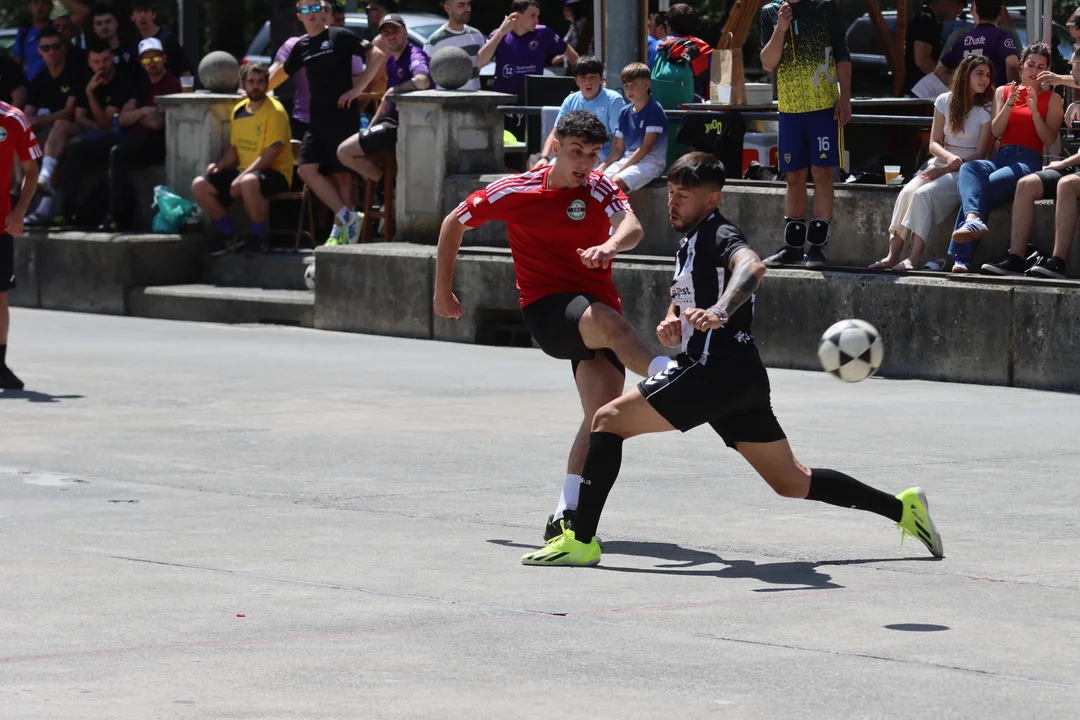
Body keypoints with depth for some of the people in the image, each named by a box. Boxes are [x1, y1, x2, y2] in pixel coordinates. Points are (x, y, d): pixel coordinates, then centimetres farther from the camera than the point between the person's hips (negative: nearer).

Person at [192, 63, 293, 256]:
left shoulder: (275, 111, -11)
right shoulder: (239, 110, 10)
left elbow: (270, 155, -18)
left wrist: (241, 177, -24)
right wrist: (220, 165, -2)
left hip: (275, 173, -7)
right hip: (243, 171, 7)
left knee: (248, 182, -41)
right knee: (199, 185, -9)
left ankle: (259, 236, -18)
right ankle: (228, 233, 8)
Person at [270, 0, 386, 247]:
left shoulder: (339, 37, -3)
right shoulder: (301, 46, 14)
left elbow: (377, 55, -8)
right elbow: (282, 72, 31)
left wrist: (358, 88, -13)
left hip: (343, 116, -6)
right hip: (317, 119, 6)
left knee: (340, 173, -5)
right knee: (307, 169, -8)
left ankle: (338, 231, 0)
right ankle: (346, 217, -6)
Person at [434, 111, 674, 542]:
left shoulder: (598, 188, 2)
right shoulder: (515, 191, -1)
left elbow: (632, 226, -19)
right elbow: (454, 223, 13)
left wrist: (610, 246, -43)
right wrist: (443, 292, 17)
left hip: (598, 309, 3)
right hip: (546, 308, -3)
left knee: (605, 416, -14)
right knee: (605, 320, -36)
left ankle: (567, 512, -8)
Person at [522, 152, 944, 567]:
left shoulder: (718, 235, -9)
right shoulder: (689, 244, 20)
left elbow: (751, 267, -32)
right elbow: (684, 303, 33)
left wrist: (719, 313, -50)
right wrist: (671, 326, 9)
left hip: (717, 371, -10)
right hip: (741, 378, 10)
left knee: (608, 420, -11)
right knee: (792, 482, 17)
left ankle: (580, 540, -15)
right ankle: (901, 508, 20)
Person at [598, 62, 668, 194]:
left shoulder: (654, 110, -9)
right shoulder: (624, 112, 11)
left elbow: (646, 147, -14)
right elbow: (618, 149, 12)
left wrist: (620, 171, -17)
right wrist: (603, 165, -7)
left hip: (651, 161, -7)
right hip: (627, 159, 7)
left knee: (616, 183, -32)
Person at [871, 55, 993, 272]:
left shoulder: (987, 109, -2)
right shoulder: (945, 102, 9)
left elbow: (981, 154, -6)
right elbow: (934, 143, 6)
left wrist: (945, 170, -14)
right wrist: (948, 157, -18)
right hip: (940, 164, 4)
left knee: (925, 194, -31)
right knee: (908, 192, -25)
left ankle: (915, 258, -34)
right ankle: (892, 256, -29)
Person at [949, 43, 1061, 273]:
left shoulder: (1052, 99, 15)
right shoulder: (1003, 92, 22)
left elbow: (1049, 140, 4)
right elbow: (995, 131, 9)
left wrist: (1034, 111, -8)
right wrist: (1010, 103, -5)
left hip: (1029, 161, -3)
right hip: (1001, 157, 3)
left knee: (984, 188, -32)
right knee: (968, 169, -35)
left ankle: (961, 258, -42)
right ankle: (974, 220, -62)